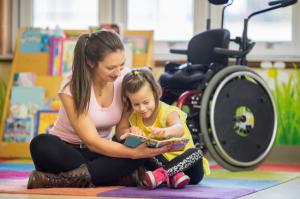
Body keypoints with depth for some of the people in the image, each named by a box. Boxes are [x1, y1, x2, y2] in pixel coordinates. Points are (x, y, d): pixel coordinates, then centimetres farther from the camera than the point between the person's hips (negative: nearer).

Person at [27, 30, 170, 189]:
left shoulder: (125, 79, -11)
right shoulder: (72, 86, -21)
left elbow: (121, 132, -5)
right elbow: (92, 142, -23)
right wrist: (134, 153, -37)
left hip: (102, 151, 3)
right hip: (66, 151, -3)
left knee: (141, 151, -28)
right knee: (41, 145, -36)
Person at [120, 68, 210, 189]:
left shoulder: (168, 112, -19)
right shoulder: (134, 116, -1)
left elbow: (179, 129, -40)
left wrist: (166, 131, -65)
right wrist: (132, 130, -26)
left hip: (182, 161, -4)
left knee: (195, 152, -35)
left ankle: (163, 173, -49)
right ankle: (174, 175, -37)